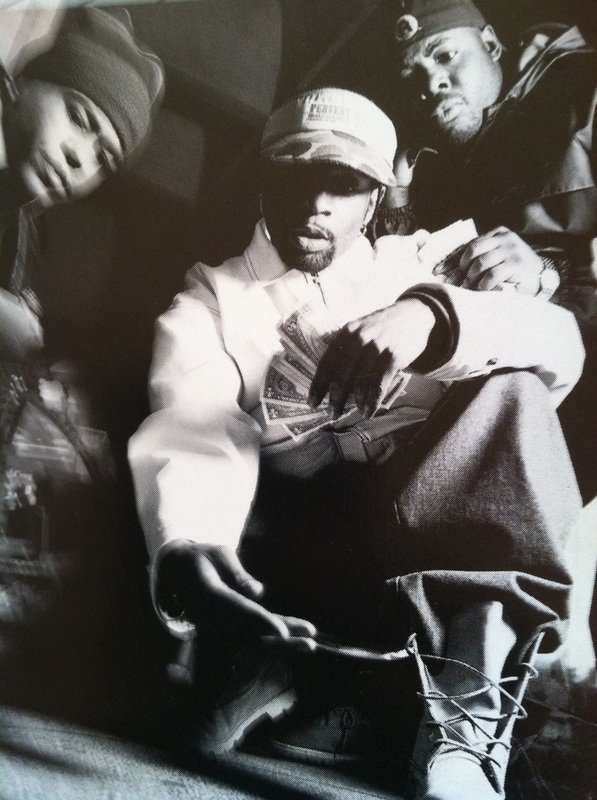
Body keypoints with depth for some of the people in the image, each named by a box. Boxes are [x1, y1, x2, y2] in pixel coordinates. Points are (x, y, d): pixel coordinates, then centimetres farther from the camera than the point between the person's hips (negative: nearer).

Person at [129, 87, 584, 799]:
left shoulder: (412, 269, 18)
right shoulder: (210, 303, 14)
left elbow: (559, 342, -1)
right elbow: (191, 437, -9)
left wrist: (429, 315, -23)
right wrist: (181, 549, -32)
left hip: (442, 496, 2)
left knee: (512, 393, -22)